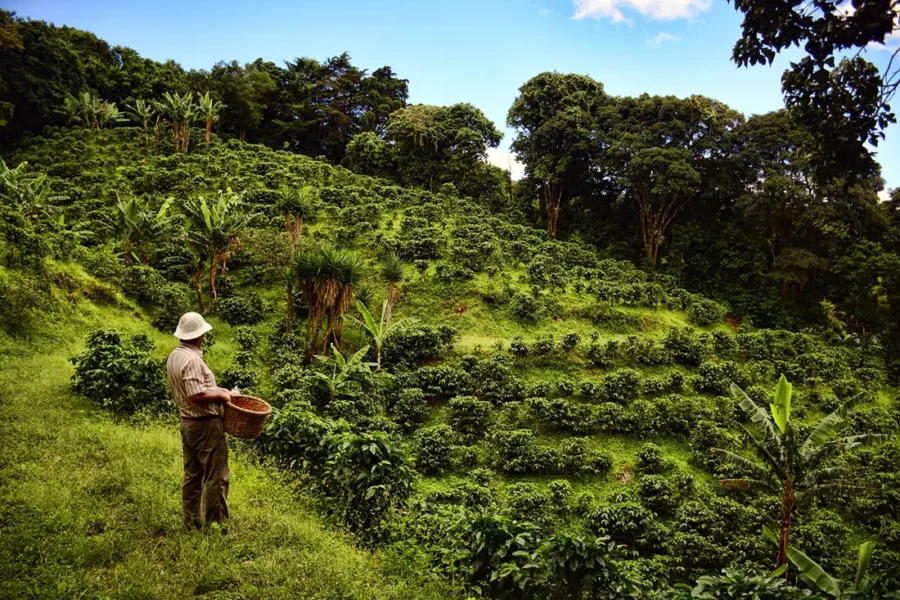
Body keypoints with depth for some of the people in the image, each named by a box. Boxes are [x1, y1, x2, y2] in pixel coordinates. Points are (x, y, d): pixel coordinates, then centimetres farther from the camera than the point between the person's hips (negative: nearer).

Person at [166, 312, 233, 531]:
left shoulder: (174, 356, 8)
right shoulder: (191, 359, -22)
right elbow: (197, 395, -28)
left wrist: (215, 389, 14)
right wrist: (221, 394, -13)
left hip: (187, 422, 10)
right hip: (205, 424, -10)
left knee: (192, 474, 16)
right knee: (216, 476, 0)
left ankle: (191, 522, 24)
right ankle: (215, 525, 5)